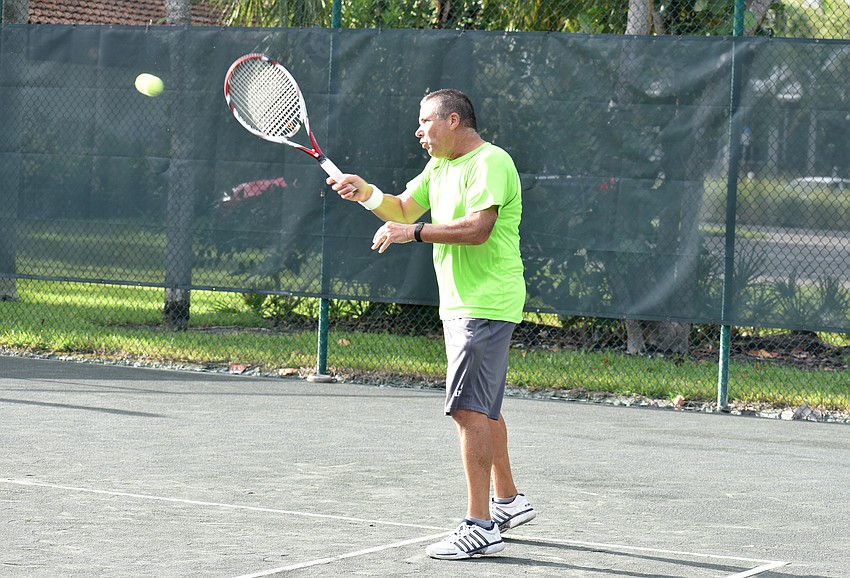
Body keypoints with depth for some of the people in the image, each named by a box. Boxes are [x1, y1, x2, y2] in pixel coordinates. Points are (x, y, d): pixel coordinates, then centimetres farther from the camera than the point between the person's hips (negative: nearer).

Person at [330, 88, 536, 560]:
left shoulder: (491, 162, -15)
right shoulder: (440, 166, 16)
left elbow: (478, 229, -26)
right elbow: (403, 209, 16)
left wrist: (414, 232, -24)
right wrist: (367, 194, -3)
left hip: (485, 305, -10)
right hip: (460, 305, 10)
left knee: (468, 407, -16)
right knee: (483, 409, 19)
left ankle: (480, 526, -17)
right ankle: (508, 502, 33)